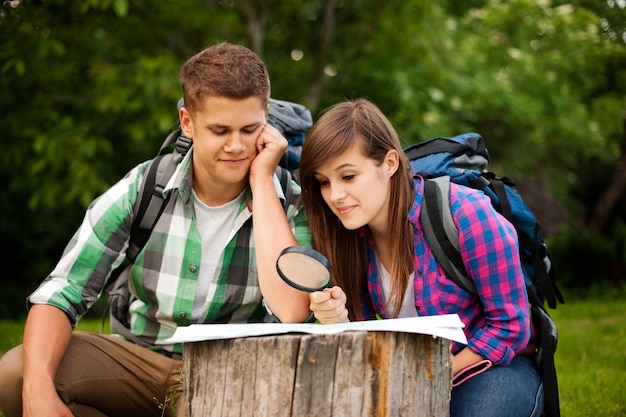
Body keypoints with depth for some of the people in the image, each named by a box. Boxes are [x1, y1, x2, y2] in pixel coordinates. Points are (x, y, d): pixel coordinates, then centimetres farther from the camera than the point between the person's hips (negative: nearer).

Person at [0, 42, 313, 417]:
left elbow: (290, 310, -28)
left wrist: (261, 179, -21)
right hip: (139, 361, 3)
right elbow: (62, 293, -12)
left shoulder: (290, 204, -10)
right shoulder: (142, 188, -8)